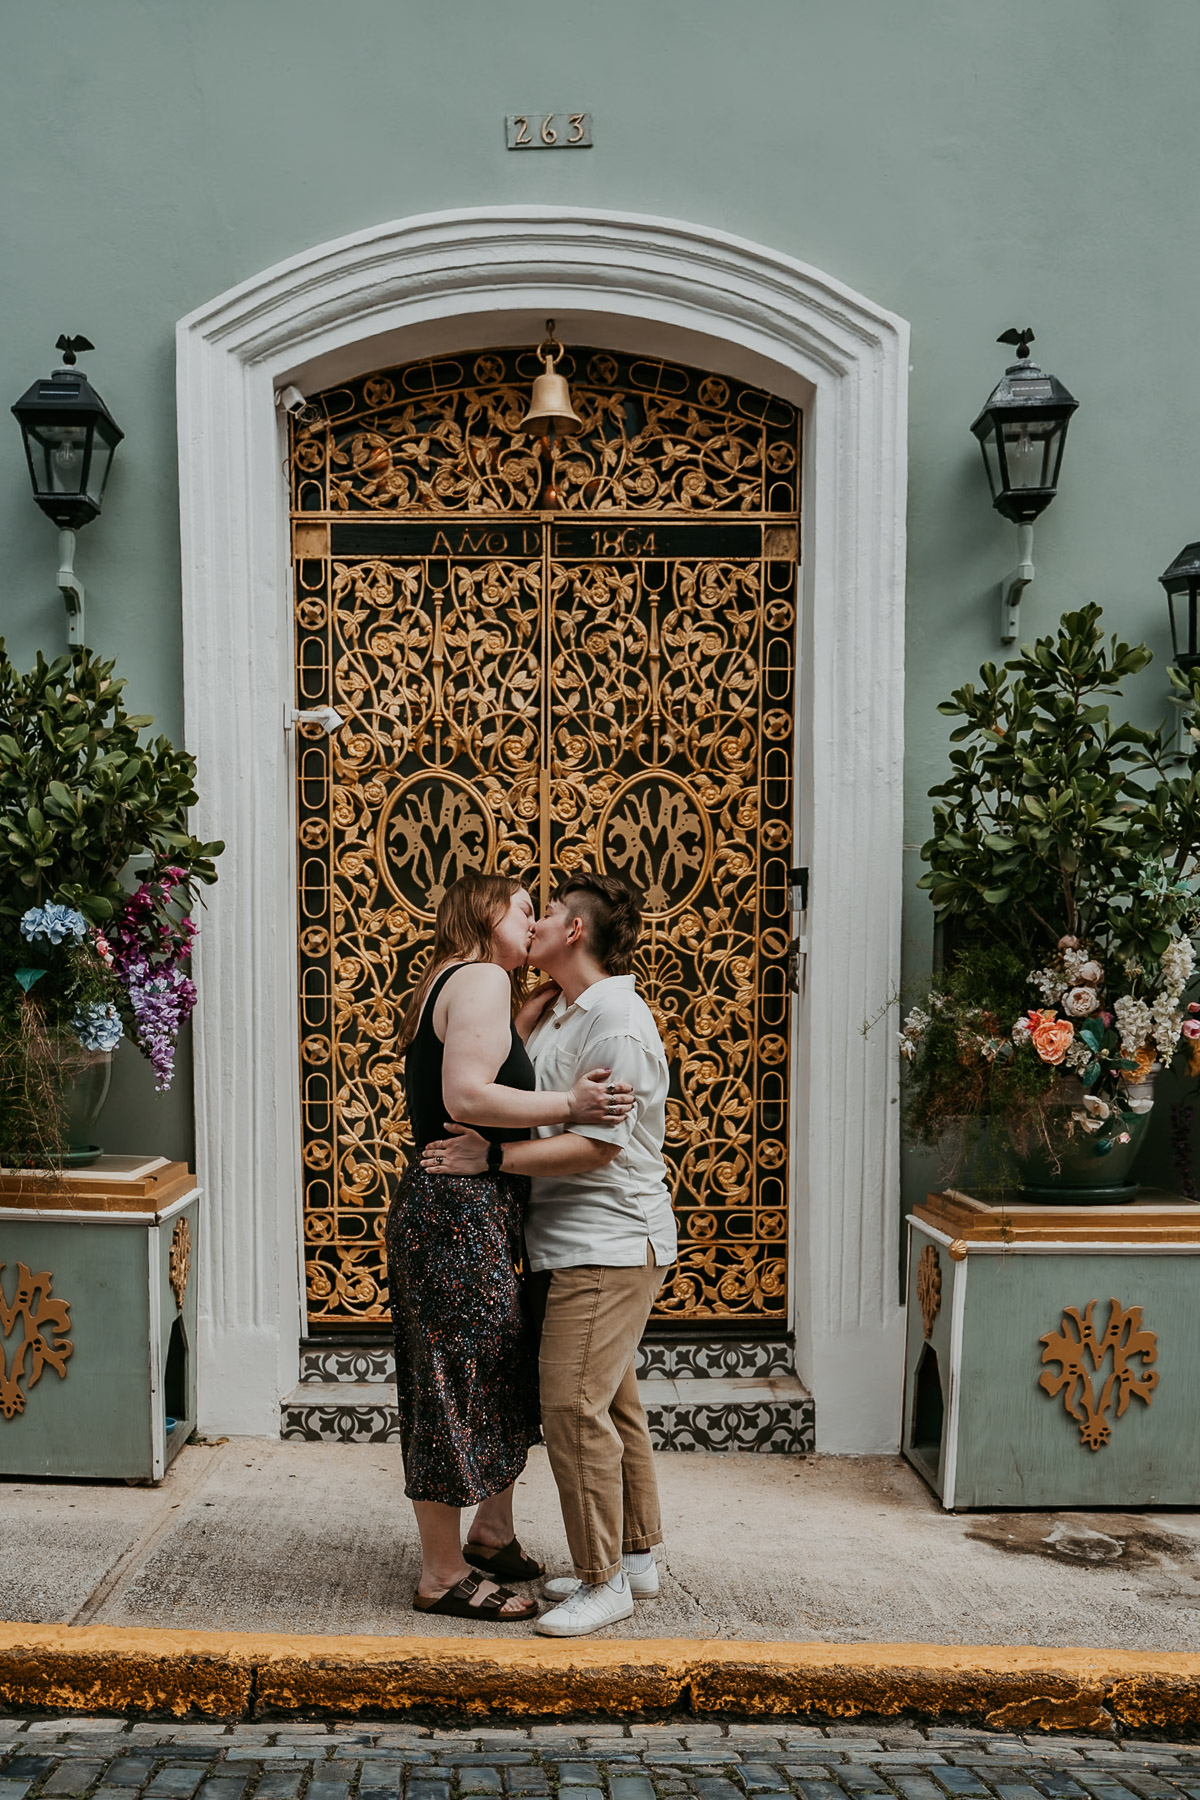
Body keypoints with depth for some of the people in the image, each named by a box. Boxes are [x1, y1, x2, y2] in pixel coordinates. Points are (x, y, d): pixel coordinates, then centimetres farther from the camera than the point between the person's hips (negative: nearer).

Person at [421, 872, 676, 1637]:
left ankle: (605, 1582, 6)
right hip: (577, 1240, 10)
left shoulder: (617, 1021, -17)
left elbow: (599, 1145, -23)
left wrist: (492, 1157, -22)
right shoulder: (558, 1010, 13)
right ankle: (637, 1558, 29)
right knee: (611, 1404, 17)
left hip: (609, 1243, -10)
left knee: (576, 1406, -8)